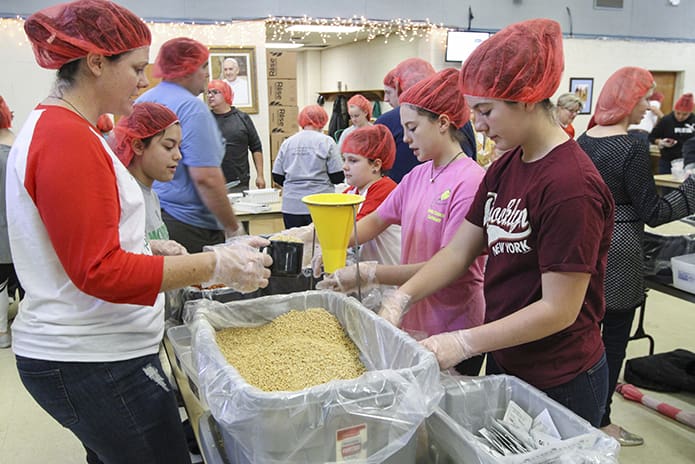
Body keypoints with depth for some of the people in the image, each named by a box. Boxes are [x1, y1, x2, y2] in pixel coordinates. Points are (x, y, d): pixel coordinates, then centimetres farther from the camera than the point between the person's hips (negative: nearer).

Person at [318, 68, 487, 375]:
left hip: (453, 330, -7)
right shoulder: (417, 175, 5)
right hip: (413, 322, 7)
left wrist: (368, 274, -23)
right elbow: (377, 220, 13)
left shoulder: (470, 182, -19)